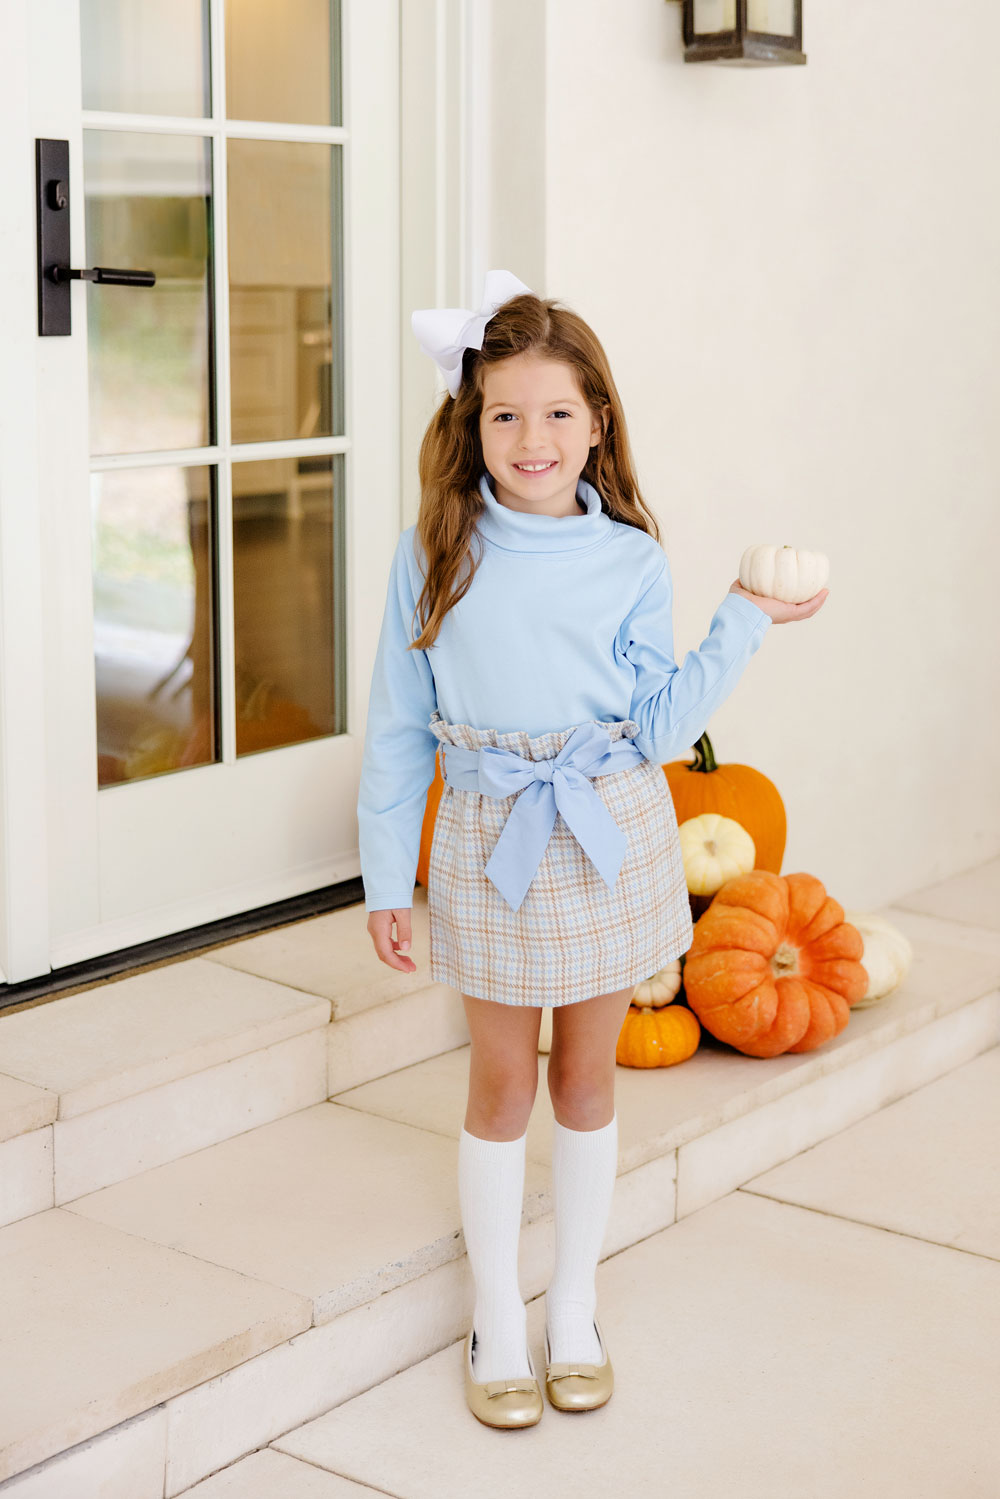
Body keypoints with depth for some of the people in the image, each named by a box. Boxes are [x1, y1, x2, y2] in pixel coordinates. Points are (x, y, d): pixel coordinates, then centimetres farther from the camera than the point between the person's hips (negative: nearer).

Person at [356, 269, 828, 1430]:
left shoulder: (629, 560, -4)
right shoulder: (433, 553, -6)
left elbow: (657, 728, -5)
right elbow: (399, 727, -2)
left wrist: (744, 624, -9)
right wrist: (386, 876, -1)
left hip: (610, 840, 1)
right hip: (490, 843, -1)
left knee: (586, 1073, 13)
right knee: (501, 1083, 9)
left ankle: (575, 1307, 30)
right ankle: (497, 1317, 26)